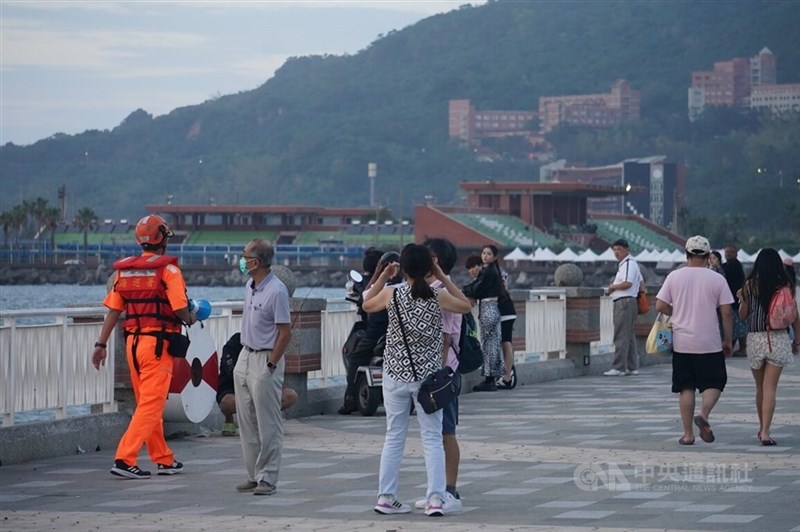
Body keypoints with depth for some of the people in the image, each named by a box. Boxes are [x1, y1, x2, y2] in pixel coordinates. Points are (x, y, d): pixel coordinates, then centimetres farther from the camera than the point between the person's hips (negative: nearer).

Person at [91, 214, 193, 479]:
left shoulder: (124, 270, 8)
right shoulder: (168, 269, -10)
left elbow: (113, 311, 6)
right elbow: (180, 309, -14)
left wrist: (101, 344, 9)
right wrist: (190, 319, 8)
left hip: (132, 342, 7)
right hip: (158, 343, -7)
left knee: (147, 404, 16)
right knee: (151, 405, -5)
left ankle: (164, 459, 25)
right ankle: (124, 459, -14)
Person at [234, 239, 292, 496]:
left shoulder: (276, 290, -17)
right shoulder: (250, 286, 9)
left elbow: (285, 332, -16)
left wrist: (271, 365, -15)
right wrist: (246, 357, 13)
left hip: (265, 361, -9)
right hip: (245, 356, 9)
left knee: (268, 425, -3)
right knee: (247, 423, 12)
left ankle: (267, 478, 1)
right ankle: (254, 475, 19)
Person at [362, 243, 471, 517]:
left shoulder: (391, 294, -7)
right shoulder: (438, 297, -8)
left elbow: (367, 304, 14)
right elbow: (466, 305, 12)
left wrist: (383, 277, 15)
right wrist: (443, 278, 9)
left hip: (396, 374, 1)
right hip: (428, 376, -1)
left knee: (394, 437, 10)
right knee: (432, 439, 4)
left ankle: (386, 497, 11)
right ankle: (436, 498, -5)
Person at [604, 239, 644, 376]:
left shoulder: (629, 263, -13)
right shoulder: (626, 264, 20)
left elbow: (627, 283, -24)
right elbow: (640, 283, 26)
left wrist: (613, 287, -8)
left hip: (624, 302, -11)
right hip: (630, 302, 11)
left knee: (621, 336, -10)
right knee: (629, 336, 13)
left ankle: (618, 368, -11)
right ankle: (632, 367, 16)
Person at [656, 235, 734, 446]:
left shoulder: (674, 277, 0)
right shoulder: (717, 279, -3)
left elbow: (660, 306, 0)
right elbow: (727, 312, -4)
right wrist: (728, 341, 6)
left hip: (682, 342, 2)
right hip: (710, 343, -2)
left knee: (686, 388, 7)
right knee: (714, 384, 9)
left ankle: (688, 434, 6)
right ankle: (704, 414, -17)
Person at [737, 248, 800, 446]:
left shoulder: (750, 285, -1)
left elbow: (743, 315, 4)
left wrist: (741, 299, 21)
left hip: (755, 339, 1)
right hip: (778, 339, -1)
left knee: (760, 386, 18)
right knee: (770, 387, -6)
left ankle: (762, 427, 30)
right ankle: (765, 432, -16)